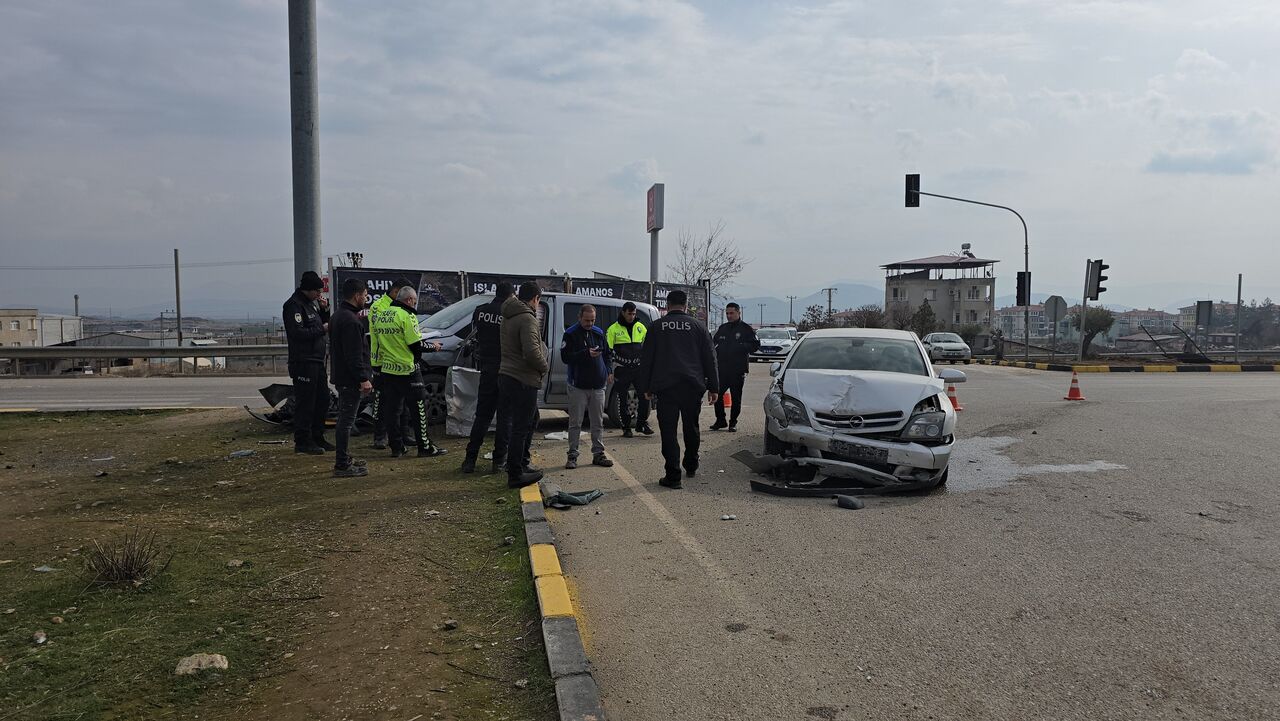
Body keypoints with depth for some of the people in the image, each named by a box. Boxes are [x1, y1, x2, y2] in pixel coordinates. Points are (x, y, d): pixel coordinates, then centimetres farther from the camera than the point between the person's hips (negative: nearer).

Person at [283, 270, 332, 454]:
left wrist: (324, 309, 7)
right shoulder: (294, 305, -12)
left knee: (322, 400, 14)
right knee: (305, 402, -6)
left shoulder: (312, 303, 18)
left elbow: (323, 324, 22)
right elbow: (297, 332, -22)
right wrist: (322, 329, -15)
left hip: (316, 360, 10)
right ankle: (302, 442, 1)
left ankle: (317, 437, 23)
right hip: (303, 362, -10)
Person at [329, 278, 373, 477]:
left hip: (341, 376, 11)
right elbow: (354, 355, -24)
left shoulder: (339, 315, 14)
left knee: (344, 419, 19)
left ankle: (344, 459, 29)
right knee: (347, 420, -7)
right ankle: (342, 465, -4)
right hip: (350, 379, -11)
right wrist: (363, 379, -22)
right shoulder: (350, 320, -20)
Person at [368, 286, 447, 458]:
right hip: (407, 369, -7)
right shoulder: (406, 316, -14)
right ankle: (425, 447, 5)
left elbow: (375, 342, 15)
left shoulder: (379, 315, 9)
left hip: (387, 370, 7)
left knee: (391, 410, 9)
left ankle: (396, 447, 13)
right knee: (418, 409, 1)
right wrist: (433, 347, 0)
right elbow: (416, 345, -15)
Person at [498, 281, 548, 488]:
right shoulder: (527, 319, -17)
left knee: (530, 419, 24)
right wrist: (544, 367, -10)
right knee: (520, 428, -3)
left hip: (507, 376, 10)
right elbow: (531, 351, -27)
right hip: (523, 380, -10)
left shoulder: (508, 316, 14)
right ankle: (515, 475, 3)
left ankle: (522, 464, 31)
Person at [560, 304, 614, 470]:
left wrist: (609, 371, 3)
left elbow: (608, 353, 18)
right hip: (578, 385, -4)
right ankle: (572, 455, 7)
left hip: (598, 385, 4)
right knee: (575, 423, 1)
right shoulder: (570, 333, -5)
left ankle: (598, 454, 17)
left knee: (598, 422, 9)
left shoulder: (599, 332, 9)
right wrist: (586, 353, -21)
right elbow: (565, 357, -12)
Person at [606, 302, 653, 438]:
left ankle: (642, 424, 14)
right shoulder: (613, 329, -1)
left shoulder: (641, 327, 10)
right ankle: (626, 428, 13)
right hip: (621, 370, -3)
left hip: (638, 368, 3)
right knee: (623, 401, 3)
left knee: (644, 396, -2)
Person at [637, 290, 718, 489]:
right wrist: (713, 387, 12)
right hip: (693, 386, 2)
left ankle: (673, 476, -5)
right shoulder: (697, 326, 6)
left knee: (668, 431, -1)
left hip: (665, 386, -2)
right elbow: (709, 358, 7)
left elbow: (646, 359, 5)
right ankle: (691, 467, 32)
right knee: (691, 427, 18)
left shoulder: (656, 327, 3)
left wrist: (646, 387, 12)